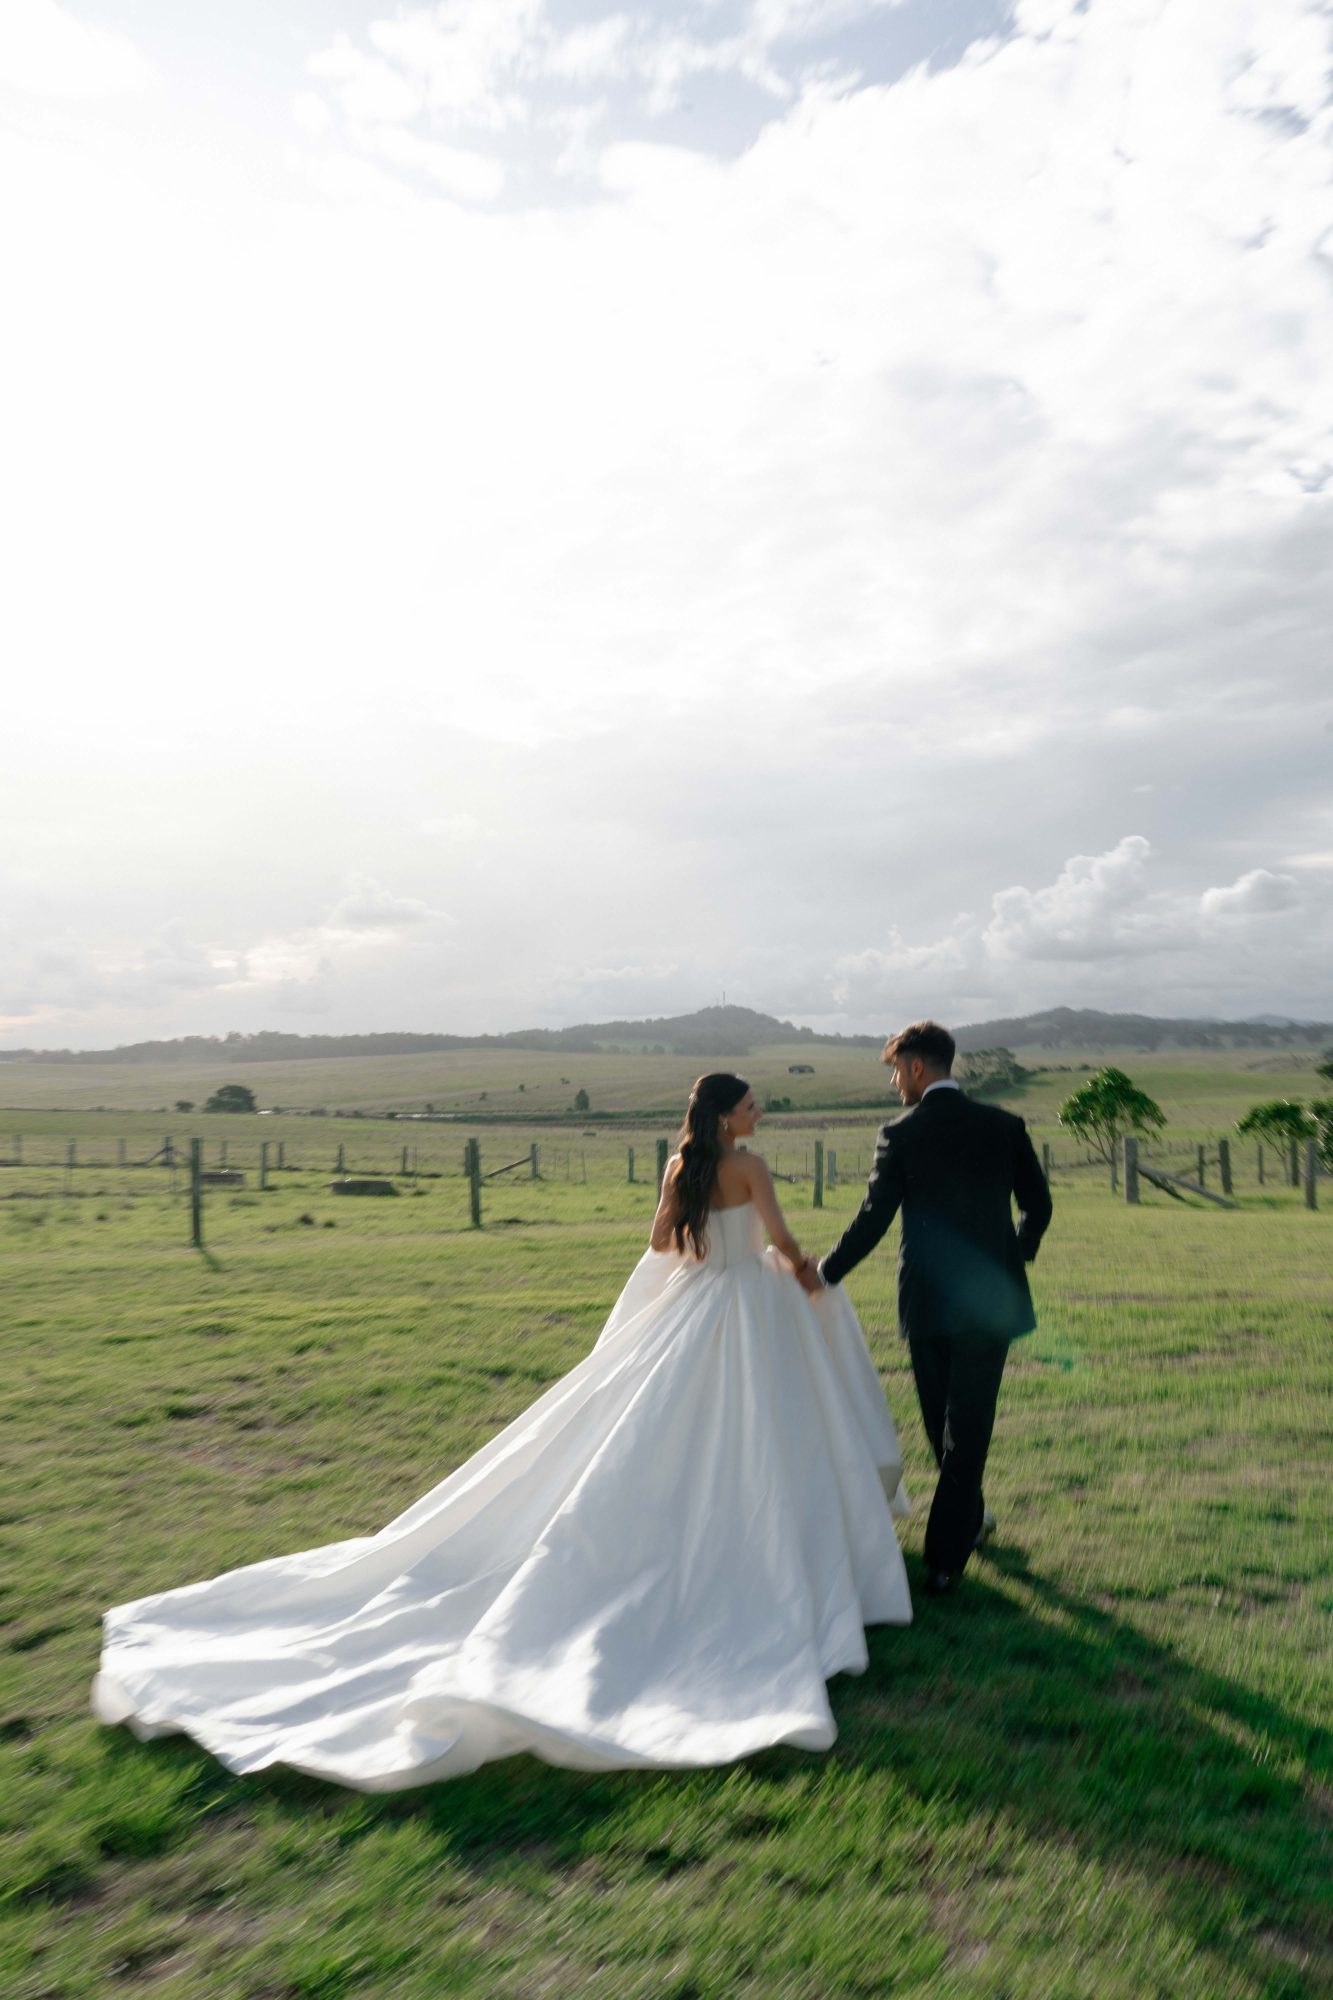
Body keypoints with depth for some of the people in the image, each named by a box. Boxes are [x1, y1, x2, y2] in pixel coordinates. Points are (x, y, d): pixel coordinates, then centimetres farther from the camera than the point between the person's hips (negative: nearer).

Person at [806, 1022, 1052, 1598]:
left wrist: (824, 1272, 4)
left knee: (942, 1424, 19)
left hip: (926, 1299, -1)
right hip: (988, 1297, 1)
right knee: (968, 1426, 6)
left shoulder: (900, 1135, -8)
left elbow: (873, 1219, -9)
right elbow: (1038, 1205, 6)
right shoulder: (1004, 1126, -1)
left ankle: (969, 1518, 38)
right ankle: (944, 1560, 6)